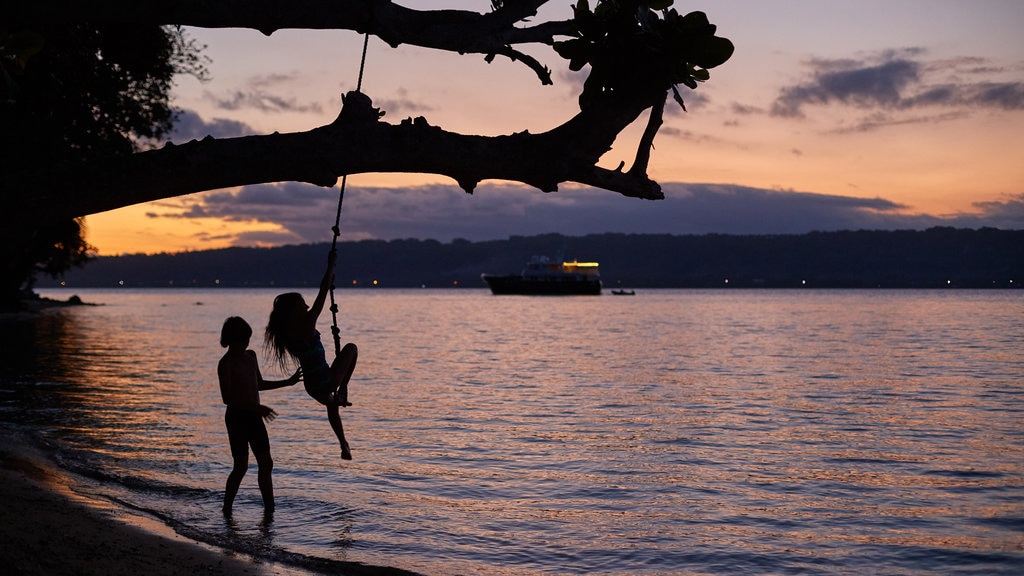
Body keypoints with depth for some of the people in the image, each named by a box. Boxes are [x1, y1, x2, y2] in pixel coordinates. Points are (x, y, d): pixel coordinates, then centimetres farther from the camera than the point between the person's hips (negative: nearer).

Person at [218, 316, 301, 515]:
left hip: (254, 416, 7)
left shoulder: (250, 356, 11)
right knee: (241, 466, -6)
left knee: (266, 464, 5)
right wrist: (256, 407, -28)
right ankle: (227, 509, 6)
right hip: (237, 417, -7)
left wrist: (288, 382, 25)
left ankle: (269, 508, 12)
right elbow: (227, 398, -20)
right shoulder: (226, 364, -13)